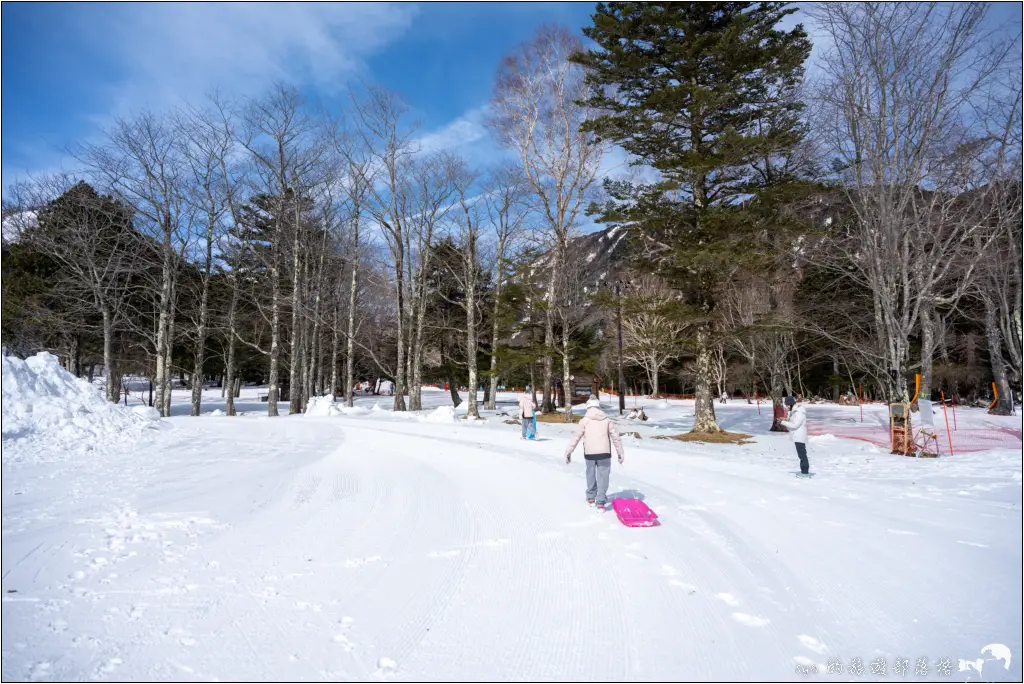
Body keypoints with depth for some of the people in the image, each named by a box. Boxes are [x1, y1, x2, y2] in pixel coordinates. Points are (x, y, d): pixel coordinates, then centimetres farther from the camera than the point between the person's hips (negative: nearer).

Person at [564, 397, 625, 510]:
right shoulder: (606, 420, 7)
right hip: (604, 453, 0)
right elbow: (615, 437, 8)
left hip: (589, 453, 0)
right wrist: (620, 453, 16)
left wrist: (568, 452, -1)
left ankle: (591, 497, 29)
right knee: (603, 476, 4)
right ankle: (601, 502, -2)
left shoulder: (584, 420, 1)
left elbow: (576, 436, -4)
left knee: (591, 474, 17)